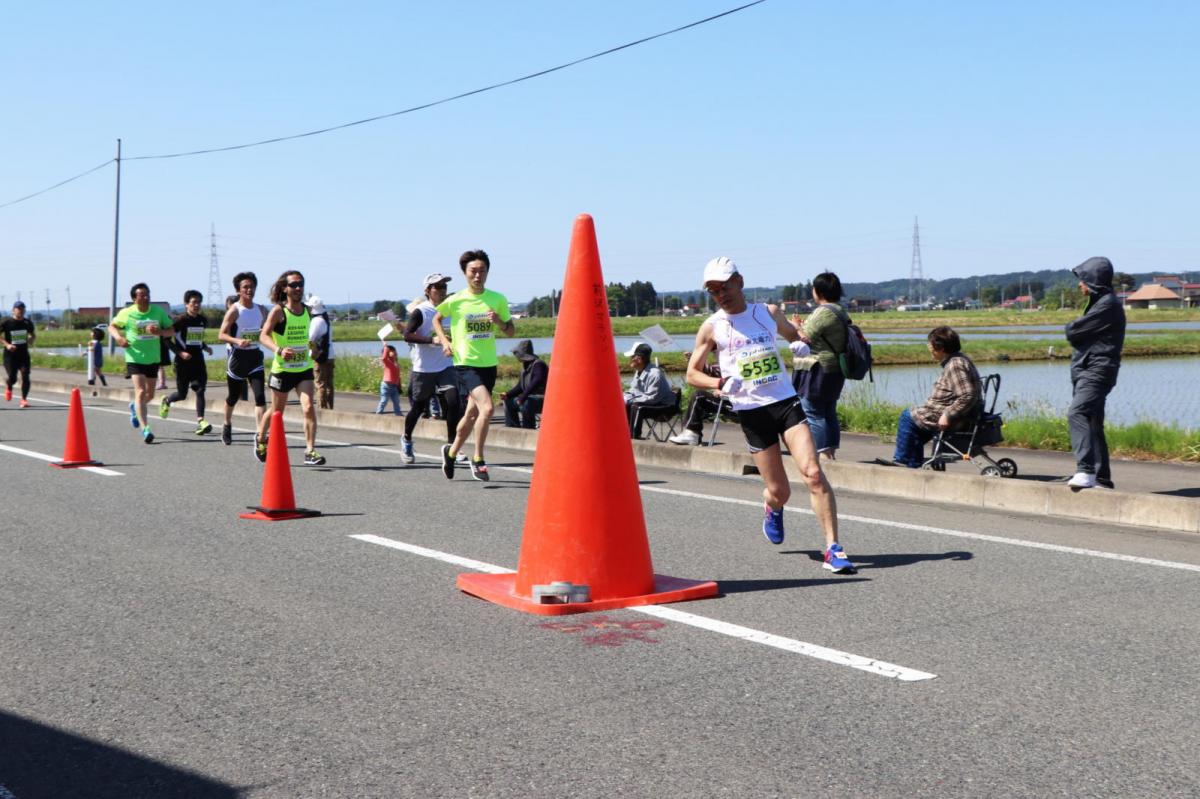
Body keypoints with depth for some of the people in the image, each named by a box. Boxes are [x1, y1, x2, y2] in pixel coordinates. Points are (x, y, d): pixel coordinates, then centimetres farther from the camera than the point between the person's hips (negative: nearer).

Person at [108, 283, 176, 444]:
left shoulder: (158, 311, -3)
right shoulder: (126, 313, -7)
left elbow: (172, 330, 1)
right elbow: (112, 326, 7)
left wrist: (160, 331, -21)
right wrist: (118, 337, -14)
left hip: (153, 358, 4)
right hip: (134, 358, -4)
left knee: (150, 395, 16)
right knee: (141, 392, -16)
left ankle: (135, 407, 50)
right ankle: (145, 429, -18)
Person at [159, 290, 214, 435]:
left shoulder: (203, 320, 7)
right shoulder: (181, 320, -10)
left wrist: (205, 347, 5)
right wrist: (180, 352, -17)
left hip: (198, 360, 4)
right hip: (183, 361, -4)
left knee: (200, 390, -11)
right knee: (182, 394, 7)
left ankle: (200, 422, -14)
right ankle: (166, 401, 41)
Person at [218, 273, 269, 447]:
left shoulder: (261, 310, 7)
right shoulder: (234, 310, -9)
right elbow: (221, 335, -15)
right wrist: (237, 341, -31)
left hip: (255, 356, 3)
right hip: (237, 356, -3)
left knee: (260, 396, -12)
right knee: (233, 396, 13)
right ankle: (227, 425, 42)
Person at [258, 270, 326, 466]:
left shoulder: (307, 310, 5)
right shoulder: (278, 311, -11)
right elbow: (263, 336, -19)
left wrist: (312, 347, 10)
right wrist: (279, 350, -34)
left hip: (304, 368, 3)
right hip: (282, 368, -3)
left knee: (309, 407, -14)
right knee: (276, 411, 12)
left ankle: (310, 451, -12)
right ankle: (260, 439, 40)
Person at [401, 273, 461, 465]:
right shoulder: (420, 311, -10)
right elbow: (407, 335, -20)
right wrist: (431, 340, -28)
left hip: (445, 366, 4)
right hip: (423, 368, -4)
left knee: (453, 401, -13)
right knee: (418, 407, 7)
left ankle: (451, 444, -3)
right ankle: (406, 440, 32)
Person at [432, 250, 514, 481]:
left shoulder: (498, 299, 2)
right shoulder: (455, 301, -5)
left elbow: (511, 331, 9)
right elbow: (436, 319, 13)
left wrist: (499, 322, -12)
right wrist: (444, 341, -3)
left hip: (489, 364, 4)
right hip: (466, 364, -4)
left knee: (473, 414, 15)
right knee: (486, 408, -22)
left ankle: (451, 451, 38)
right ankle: (478, 459, -7)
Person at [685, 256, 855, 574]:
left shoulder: (769, 313, 8)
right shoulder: (712, 327, 3)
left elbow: (793, 334, 26)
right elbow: (692, 373, 7)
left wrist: (801, 345, 1)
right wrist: (721, 384, -13)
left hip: (786, 402, 1)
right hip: (751, 412, -1)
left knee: (813, 473, -15)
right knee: (779, 491, 1)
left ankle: (833, 549, -12)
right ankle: (772, 508, 39)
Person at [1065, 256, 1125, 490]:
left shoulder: (1108, 304, -12)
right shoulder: (1098, 302, 21)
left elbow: (1073, 331, -15)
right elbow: (1075, 334, 18)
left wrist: (1071, 326, 5)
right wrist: (1075, 328, -1)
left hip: (1096, 372, -11)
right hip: (1086, 372, 11)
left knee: (1077, 413, -26)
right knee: (1092, 424, 13)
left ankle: (1085, 471, -35)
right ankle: (1101, 478, 20)